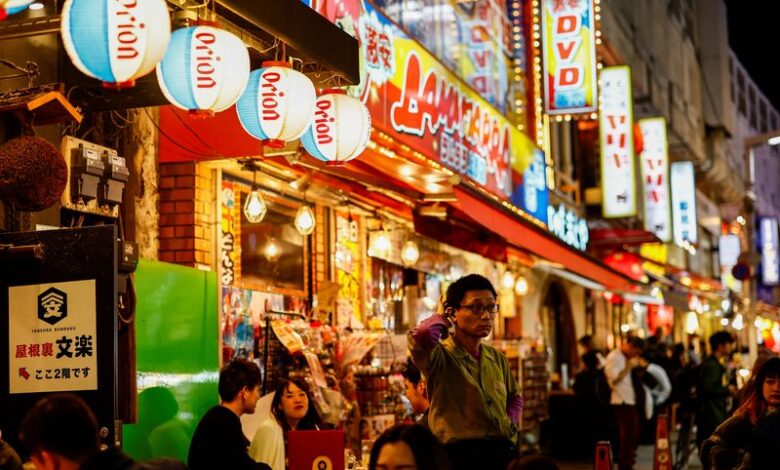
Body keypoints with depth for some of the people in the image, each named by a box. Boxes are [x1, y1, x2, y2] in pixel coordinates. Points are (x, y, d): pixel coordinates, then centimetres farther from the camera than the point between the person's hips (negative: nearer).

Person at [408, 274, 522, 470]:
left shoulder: (497, 358, 14)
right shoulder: (441, 356, -7)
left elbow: (514, 396, 32)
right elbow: (421, 336, -31)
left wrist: (511, 423, 10)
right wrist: (441, 319, -7)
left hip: (503, 452, 6)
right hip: (460, 454, -6)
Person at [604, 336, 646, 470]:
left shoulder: (626, 358, 16)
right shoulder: (613, 357, -12)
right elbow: (615, 379, -21)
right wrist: (629, 366, -17)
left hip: (631, 401, 9)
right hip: (621, 402, -9)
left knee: (633, 436, 13)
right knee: (626, 436, -7)